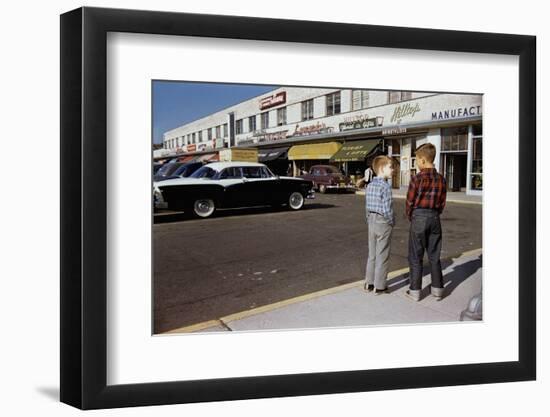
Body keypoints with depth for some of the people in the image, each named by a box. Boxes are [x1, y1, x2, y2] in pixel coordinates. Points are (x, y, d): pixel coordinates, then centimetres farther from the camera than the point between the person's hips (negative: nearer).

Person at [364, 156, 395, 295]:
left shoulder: (370, 185, 5)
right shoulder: (385, 186, -18)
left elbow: (367, 205, 9)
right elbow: (387, 209, -20)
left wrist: (369, 220, 16)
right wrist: (392, 222, -5)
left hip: (372, 222, 7)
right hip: (384, 223, -7)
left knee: (372, 255, 16)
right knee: (382, 256, 3)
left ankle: (369, 283, 23)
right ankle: (379, 286, 11)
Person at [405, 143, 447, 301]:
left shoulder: (417, 178, -13)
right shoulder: (441, 179, 2)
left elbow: (410, 202, -8)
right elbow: (442, 203, 6)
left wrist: (410, 217, 9)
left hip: (419, 218, -5)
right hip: (435, 218, 5)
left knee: (416, 257, 5)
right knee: (434, 256, 14)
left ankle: (415, 291, 10)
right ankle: (437, 289, 20)